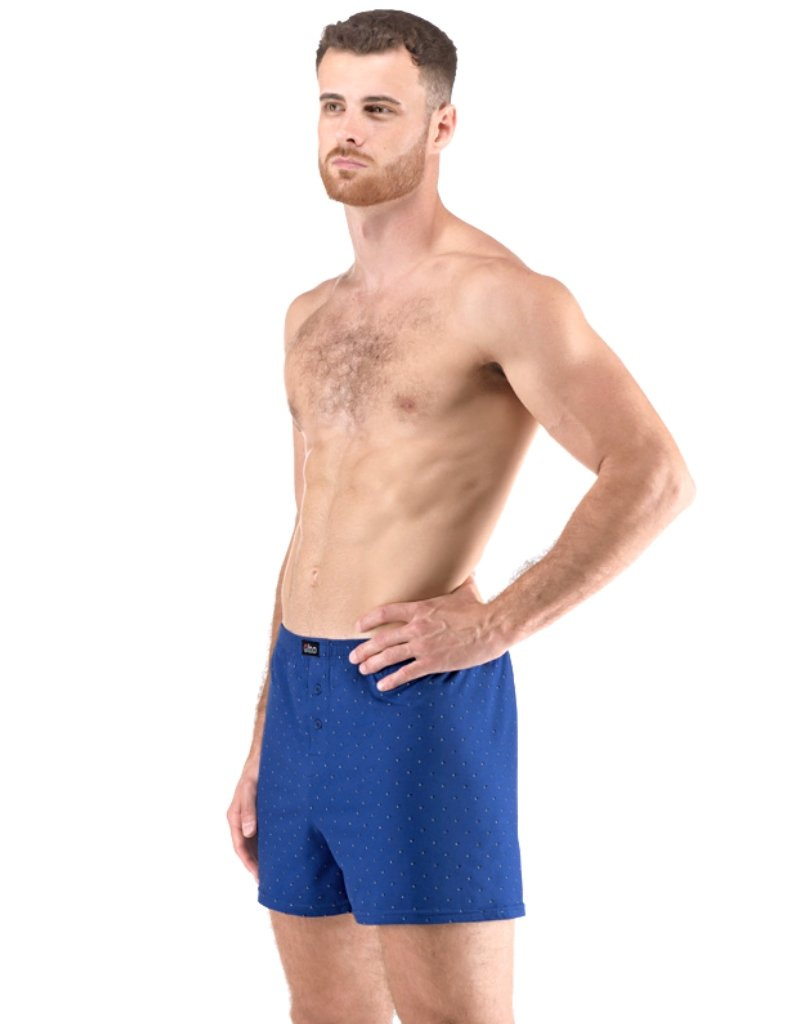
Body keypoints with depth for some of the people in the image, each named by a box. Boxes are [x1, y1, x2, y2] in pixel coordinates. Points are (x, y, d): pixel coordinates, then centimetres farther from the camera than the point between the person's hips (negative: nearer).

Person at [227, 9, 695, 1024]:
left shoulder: (496, 293, -9)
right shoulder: (311, 316, 16)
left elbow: (654, 476, -17)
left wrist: (497, 622, -19)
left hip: (418, 702, -8)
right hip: (300, 698, 8)